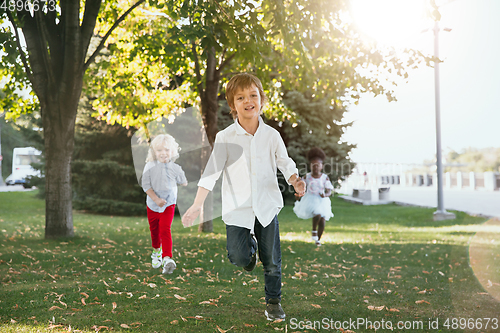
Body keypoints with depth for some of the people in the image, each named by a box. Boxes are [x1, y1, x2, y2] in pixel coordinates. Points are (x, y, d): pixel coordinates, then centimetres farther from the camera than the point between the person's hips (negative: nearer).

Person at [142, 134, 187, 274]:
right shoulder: (150, 167, -11)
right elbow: (146, 185, -15)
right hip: (152, 205, 2)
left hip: (168, 205, -2)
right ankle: (156, 252, 45)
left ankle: (167, 258, -25)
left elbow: (183, 182, 13)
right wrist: (156, 199, -22)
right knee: (154, 230, 18)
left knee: (165, 230, -18)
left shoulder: (175, 168, -9)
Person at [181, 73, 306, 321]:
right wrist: (197, 205, -17)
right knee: (239, 258, -5)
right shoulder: (225, 138, -9)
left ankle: (273, 301, 30)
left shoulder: (271, 135, -2)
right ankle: (250, 245, 32)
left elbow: (285, 162, 6)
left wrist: (295, 180, -16)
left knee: (272, 261, 8)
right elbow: (211, 171, -10)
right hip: (237, 208, -1)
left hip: (267, 205, 2)